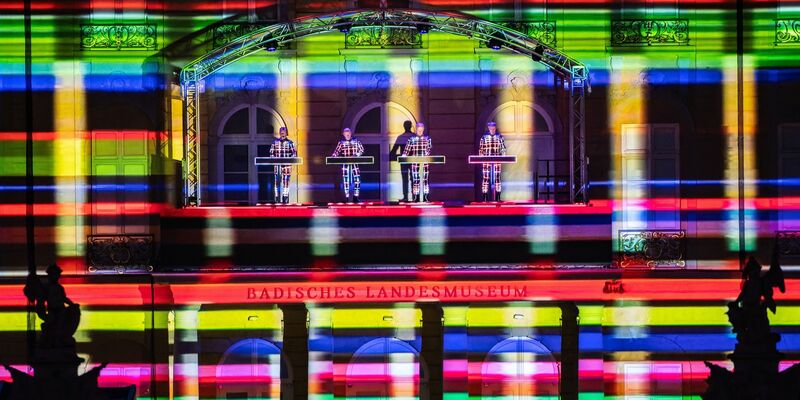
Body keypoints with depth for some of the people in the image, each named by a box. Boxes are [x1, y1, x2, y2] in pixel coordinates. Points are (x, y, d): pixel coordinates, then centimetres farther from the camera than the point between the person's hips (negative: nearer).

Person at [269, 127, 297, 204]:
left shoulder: (290, 143, 1)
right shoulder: (275, 142, 7)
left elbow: (294, 153, 0)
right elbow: (271, 153, 11)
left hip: (287, 165, -2)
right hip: (277, 165, 2)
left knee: (286, 181, 0)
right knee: (277, 181, 0)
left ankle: (285, 197, 5)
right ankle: (277, 197, 5)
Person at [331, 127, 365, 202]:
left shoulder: (356, 141, 4)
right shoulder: (341, 142, 5)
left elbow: (361, 149, 6)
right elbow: (337, 151, 5)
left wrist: (356, 155, -10)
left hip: (354, 162, 0)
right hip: (345, 163, 0)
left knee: (357, 179, -6)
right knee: (345, 179, 1)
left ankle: (355, 196, 3)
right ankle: (347, 198, 6)